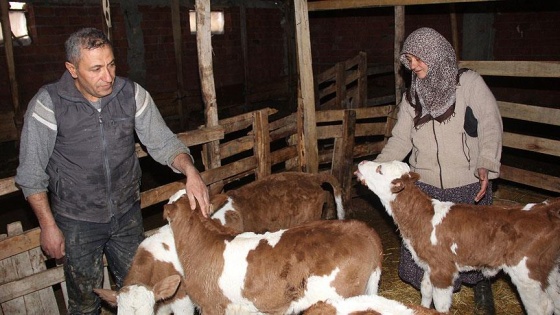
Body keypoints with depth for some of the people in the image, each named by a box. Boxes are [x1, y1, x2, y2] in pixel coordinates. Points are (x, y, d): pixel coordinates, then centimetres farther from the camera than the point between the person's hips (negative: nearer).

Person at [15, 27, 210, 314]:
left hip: (127, 214, 3)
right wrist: (48, 226, -8)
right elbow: (31, 174, -9)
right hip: (78, 223, -2)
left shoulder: (132, 94, -10)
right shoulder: (48, 104, -17)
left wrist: (189, 171, -26)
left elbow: (162, 142, -7)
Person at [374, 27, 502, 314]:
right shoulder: (412, 95, 6)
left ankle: (481, 287, 37)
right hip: (425, 187, 3)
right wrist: (377, 166, -11)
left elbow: (491, 127, -7)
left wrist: (486, 165, -20)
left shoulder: (469, 83, -4)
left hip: (468, 187, -3)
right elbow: (401, 139, 3)